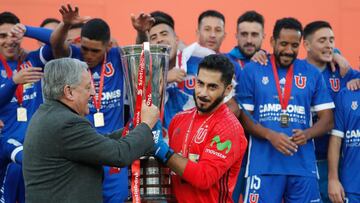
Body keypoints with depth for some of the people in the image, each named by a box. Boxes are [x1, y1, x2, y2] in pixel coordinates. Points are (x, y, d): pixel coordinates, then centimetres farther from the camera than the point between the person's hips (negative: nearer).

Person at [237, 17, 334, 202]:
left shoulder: (312, 73, 9)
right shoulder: (252, 70, 5)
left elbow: (327, 119, 10)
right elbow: (243, 116, 2)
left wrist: (307, 134, -11)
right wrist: (270, 135, -15)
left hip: (303, 166, 2)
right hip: (264, 165, -2)